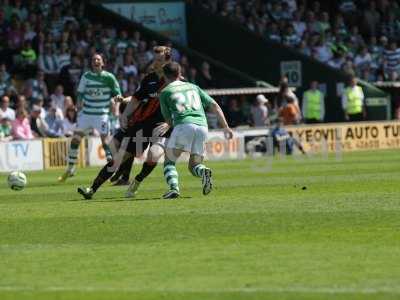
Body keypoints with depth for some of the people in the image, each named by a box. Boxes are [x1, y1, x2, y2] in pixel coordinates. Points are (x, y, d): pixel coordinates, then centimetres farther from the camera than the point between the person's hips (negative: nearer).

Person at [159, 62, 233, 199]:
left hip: (183, 124, -4)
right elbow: (214, 106, 22)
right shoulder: (193, 87, 27)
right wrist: (226, 127, 21)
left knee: (169, 162, 10)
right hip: (202, 126, 4)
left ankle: (173, 188, -16)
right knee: (193, 165, 14)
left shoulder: (165, 92, 16)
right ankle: (203, 171, -20)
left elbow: (168, 119, 18)